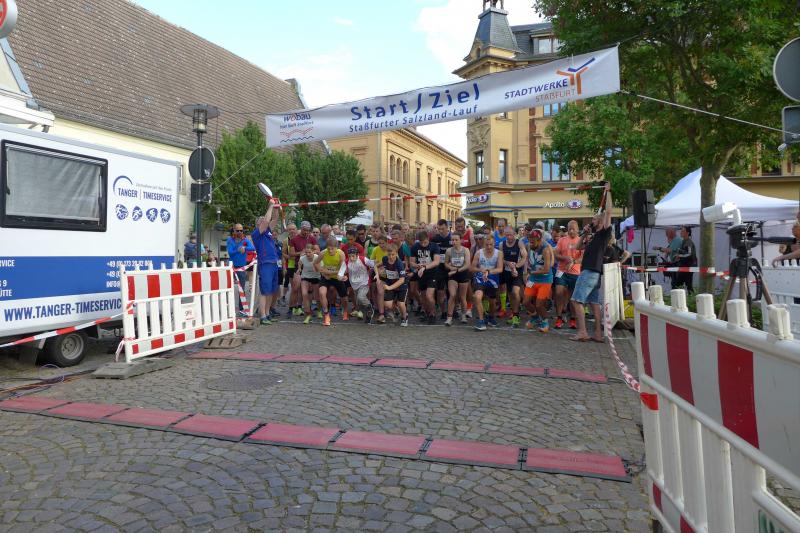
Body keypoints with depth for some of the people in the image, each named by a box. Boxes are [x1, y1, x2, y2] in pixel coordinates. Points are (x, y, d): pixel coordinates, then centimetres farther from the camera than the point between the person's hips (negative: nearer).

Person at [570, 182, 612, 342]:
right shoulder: (595, 236, 19)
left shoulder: (604, 233, -4)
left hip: (591, 271, -9)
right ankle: (598, 334, 9)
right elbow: (580, 246, 28)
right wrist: (584, 234, 12)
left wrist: (608, 191, -6)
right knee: (594, 303, 7)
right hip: (592, 272, 9)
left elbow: (608, 211, -12)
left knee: (577, 300, -10)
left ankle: (582, 332, -11)